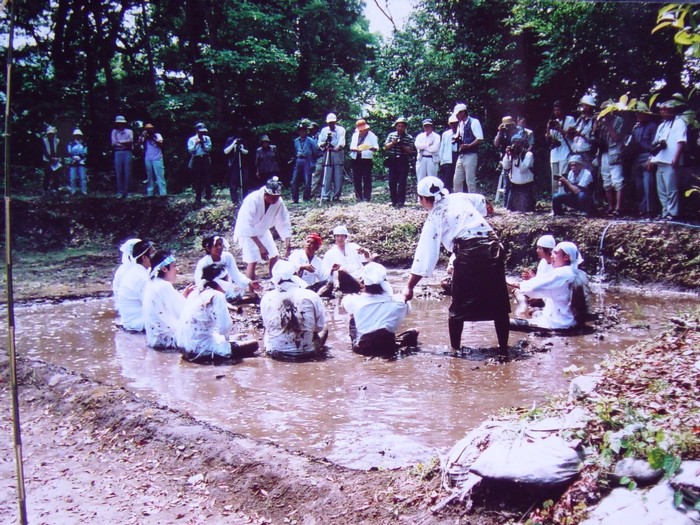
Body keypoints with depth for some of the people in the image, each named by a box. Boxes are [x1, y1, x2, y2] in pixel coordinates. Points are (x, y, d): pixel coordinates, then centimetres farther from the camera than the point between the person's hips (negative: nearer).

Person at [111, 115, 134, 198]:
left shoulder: (129, 131, 15)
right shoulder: (114, 131, 15)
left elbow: (130, 141, -1)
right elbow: (114, 143, 2)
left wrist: (119, 142, -4)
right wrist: (125, 143, -7)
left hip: (127, 152, 0)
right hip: (118, 153, 0)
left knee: (127, 173, -4)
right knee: (118, 173, -4)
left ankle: (126, 191, 0)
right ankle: (120, 192, -2)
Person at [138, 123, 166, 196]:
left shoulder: (157, 135, 5)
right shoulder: (144, 137, 12)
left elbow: (160, 143, -10)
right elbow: (139, 143, -4)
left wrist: (153, 138, -17)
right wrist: (142, 136, -15)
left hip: (157, 159, -4)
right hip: (147, 159, 4)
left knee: (160, 176, -8)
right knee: (150, 177, 8)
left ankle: (163, 193, -12)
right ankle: (150, 193, 13)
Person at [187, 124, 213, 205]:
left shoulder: (207, 138, 9)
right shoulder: (192, 139, 5)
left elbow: (209, 149, -2)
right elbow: (190, 150, -7)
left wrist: (203, 143, -13)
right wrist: (196, 144, -19)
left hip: (205, 159, 1)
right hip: (196, 160, -1)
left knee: (207, 178, -2)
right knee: (197, 180, 1)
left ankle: (208, 195, 14)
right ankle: (198, 198, 7)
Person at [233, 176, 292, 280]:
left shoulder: (278, 202, -19)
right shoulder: (252, 200, -34)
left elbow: (284, 223, -14)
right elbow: (248, 226, -35)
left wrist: (288, 242, -26)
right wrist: (261, 246, -36)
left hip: (262, 231, 5)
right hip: (246, 232, -5)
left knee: (274, 256, -2)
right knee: (252, 261, -17)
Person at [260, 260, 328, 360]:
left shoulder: (267, 298, -8)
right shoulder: (311, 296, -12)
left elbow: (266, 325, 5)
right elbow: (320, 326, -3)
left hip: (275, 352, 2)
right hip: (306, 352, -1)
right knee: (324, 329, 27)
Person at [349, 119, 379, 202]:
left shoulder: (372, 136, 1)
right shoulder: (355, 135, 15)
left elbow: (376, 148, -6)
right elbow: (351, 147, 12)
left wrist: (370, 148, -28)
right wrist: (356, 149, -11)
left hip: (366, 160, -4)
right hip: (356, 159, 5)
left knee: (367, 179, -7)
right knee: (356, 179, 4)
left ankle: (367, 198, -4)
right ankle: (359, 197, 11)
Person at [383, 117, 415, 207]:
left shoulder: (409, 137, 3)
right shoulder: (391, 135, 11)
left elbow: (410, 150, -4)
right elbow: (386, 147, 8)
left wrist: (402, 145, -16)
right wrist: (392, 143, -9)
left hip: (403, 162, -3)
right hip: (392, 161, 3)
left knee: (402, 182, -3)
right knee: (392, 182, 5)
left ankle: (401, 201, 1)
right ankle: (394, 201, 13)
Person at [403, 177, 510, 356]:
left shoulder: (434, 218, 6)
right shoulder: (460, 197, 17)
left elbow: (425, 255, 4)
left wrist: (409, 286, 10)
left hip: (469, 254, -5)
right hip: (493, 248, 5)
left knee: (459, 306, 12)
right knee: (499, 303, 12)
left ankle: (455, 349, 19)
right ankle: (503, 349, 17)